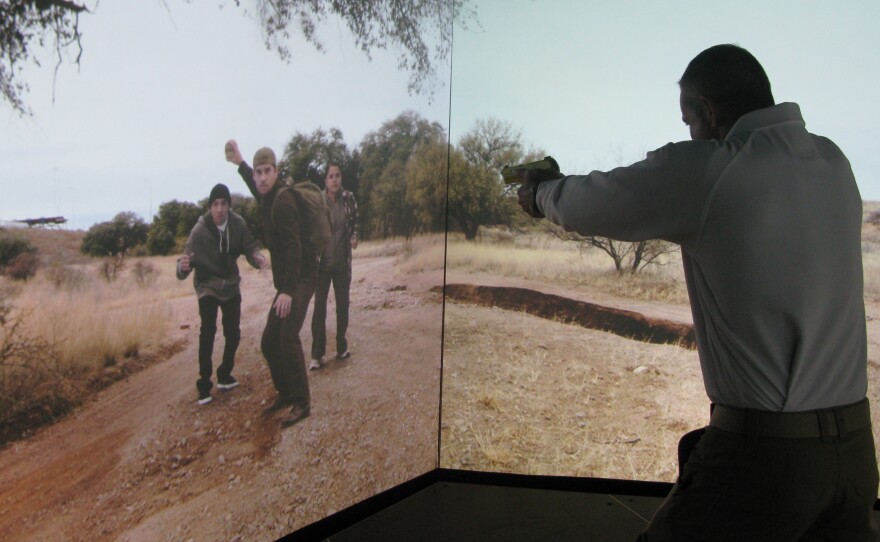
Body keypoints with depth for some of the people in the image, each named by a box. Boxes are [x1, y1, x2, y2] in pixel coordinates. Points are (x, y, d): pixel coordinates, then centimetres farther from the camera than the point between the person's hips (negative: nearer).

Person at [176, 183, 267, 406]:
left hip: (231, 285, 3)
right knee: (207, 332, -17)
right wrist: (183, 266, -45)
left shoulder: (238, 224, -14)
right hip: (207, 286, -3)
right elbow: (188, 259, -21)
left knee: (233, 333, 6)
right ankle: (204, 385, -7)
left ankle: (224, 375, 27)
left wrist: (257, 257, -29)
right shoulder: (200, 230, -22)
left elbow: (250, 246, -6)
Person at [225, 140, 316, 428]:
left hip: (300, 279, -10)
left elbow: (294, 246, -26)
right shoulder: (269, 198, 10)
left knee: (288, 338, -18)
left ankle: (302, 403, -8)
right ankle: (285, 393, 26)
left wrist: (288, 290, -30)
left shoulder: (283, 201, -18)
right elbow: (257, 189, 38)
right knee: (269, 342, 11)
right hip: (287, 282, 10)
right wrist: (239, 163, 40)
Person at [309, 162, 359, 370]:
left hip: (342, 262, 3)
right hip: (322, 262, -3)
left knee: (343, 305, 12)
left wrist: (354, 237, -4)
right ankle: (317, 355, 6)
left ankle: (342, 348, 27)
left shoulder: (349, 199, -2)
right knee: (319, 307, -1)